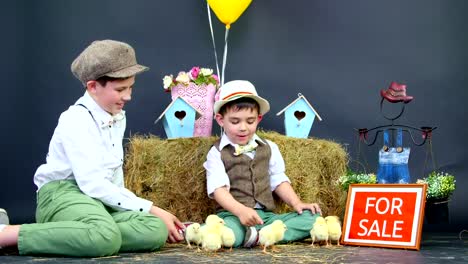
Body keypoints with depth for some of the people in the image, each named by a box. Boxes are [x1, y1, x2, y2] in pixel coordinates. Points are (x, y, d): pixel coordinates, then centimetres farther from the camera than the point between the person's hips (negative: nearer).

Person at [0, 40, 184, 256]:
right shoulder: (75, 120, -14)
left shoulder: (118, 117, 13)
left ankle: (60, 238, -18)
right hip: (62, 195, -8)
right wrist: (151, 209, -22)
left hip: (102, 200, 8)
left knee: (156, 231, -21)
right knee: (105, 238, -41)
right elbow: (92, 183, -22)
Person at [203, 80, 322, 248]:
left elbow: (279, 180, 22)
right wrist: (240, 210, -24)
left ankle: (256, 235, -28)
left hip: (266, 215, 6)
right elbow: (219, 188, -7)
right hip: (232, 215, -6)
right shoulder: (217, 153, 6)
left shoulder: (268, 148, 19)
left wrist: (296, 203, 4)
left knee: (312, 218, -19)